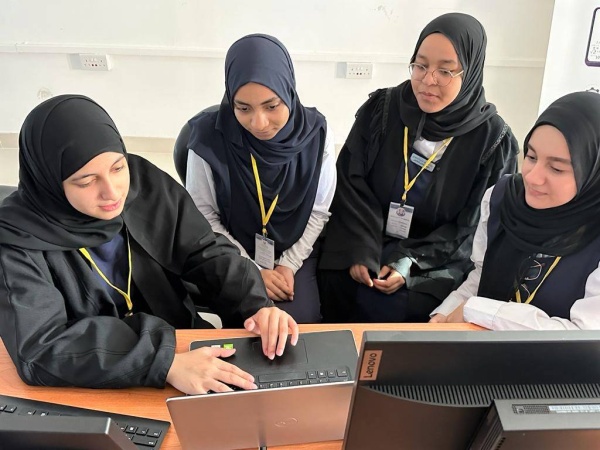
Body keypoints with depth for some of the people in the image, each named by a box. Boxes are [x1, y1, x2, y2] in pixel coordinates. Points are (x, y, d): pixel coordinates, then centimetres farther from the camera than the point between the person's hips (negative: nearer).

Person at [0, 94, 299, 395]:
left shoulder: (148, 185, -9)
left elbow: (205, 253, -2)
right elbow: (39, 349, -25)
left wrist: (256, 303, -19)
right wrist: (165, 363, -33)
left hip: (184, 347, 4)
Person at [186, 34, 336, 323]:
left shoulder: (315, 134, -13)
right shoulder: (209, 137, -18)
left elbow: (319, 212, -2)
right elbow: (203, 217, -8)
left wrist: (288, 265, -10)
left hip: (295, 254, 1)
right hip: (233, 258, -1)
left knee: (298, 320, -18)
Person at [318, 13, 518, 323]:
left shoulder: (492, 139, -8)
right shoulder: (380, 109, -2)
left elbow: (475, 226, -6)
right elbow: (350, 184, -3)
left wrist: (410, 263, -17)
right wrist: (359, 250, -16)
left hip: (438, 263, -2)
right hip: (366, 247, 3)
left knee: (380, 308, -24)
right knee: (335, 288, -21)